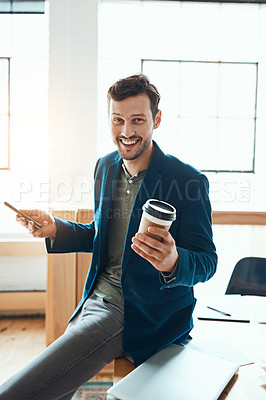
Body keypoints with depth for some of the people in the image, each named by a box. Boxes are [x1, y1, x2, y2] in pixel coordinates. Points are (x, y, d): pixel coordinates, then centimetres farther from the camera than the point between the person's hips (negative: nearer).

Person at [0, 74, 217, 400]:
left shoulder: (189, 180, -16)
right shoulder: (105, 166, 5)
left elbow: (206, 261, -12)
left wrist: (173, 262, -34)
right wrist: (56, 230, 0)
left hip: (142, 316, -6)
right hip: (97, 297, 7)